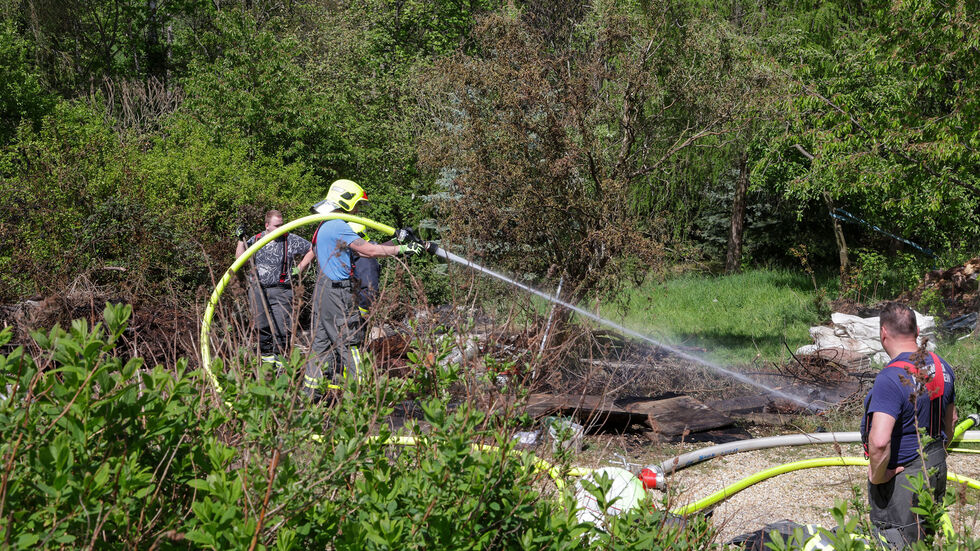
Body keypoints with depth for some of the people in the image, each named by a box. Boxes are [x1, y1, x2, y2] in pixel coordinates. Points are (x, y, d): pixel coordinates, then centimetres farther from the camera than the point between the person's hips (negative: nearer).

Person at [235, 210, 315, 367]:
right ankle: (266, 354, 18)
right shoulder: (255, 240, 9)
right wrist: (241, 239, -3)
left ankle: (280, 358, 3)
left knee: (281, 327, -8)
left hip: (280, 290, -2)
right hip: (257, 290, 3)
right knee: (262, 326, 5)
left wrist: (300, 268, 4)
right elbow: (240, 257, 7)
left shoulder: (291, 240, 2)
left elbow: (312, 249, 10)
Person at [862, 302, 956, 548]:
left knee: (899, 544, 3)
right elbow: (950, 420, 15)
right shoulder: (941, 366, 0)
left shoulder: (891, 378, -28)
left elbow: (879, 442, -37)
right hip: (936, 470, 8)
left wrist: (877, 475, -20)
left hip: (900, 478, -8)